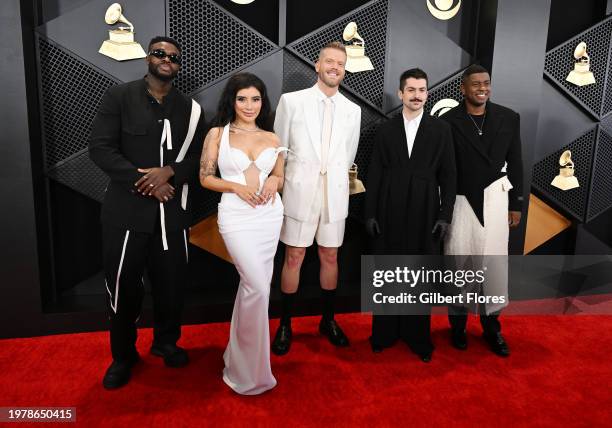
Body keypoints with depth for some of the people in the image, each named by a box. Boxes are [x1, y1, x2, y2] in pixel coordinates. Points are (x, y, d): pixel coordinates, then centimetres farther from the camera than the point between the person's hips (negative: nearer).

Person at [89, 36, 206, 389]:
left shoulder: (190, 108, 8)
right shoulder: (119, 97, 2)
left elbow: (201, 158, 5)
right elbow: (100, 148, -5)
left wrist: (169, 172, -15)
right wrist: (144, 182, -14)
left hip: (173, 211, 2)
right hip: (126, 209, -2)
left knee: (172, 281, 11)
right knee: (124, 284, 6)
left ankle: (166, 341, 35)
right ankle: (123, 354, 27)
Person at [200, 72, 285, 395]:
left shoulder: (272, 138, 9)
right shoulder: (217, 134, 1)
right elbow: (205, 178, 1)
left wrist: (273, 182, -7)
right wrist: (237, 187, -14)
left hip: (269, 215, 4)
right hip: (236, 216, -4)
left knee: (253, 285, 12)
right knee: (259, 288, -12)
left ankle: (240, 354, 35)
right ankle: (250, 369, 9)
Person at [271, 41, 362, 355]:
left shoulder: (352, 110, 7)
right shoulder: (292, 101, -1)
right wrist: (287, 182, 8)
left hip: (335, 194, 3)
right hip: (300, 192, -2)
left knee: (330, 257, 11)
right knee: (293, 258, 4)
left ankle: (328, 320, 28)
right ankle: (285, 325, 20)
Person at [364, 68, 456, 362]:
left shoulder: (441, 130, 5)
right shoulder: (385, 130, 6)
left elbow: (448, 176, 3)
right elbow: (374, 174, 4)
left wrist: (445, 215, -4)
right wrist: (370, 213, -1)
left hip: (425, 215, 0)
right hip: (390, 214, 1)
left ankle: (418, 337, 22)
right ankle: (385, 333, 23)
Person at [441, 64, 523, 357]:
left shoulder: (508, 118, 4)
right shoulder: (448, 121, -4)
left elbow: (515, 163, 8)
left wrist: (516, 204, 7)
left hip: (495, 198, 2)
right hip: (459, 200, -2)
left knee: (495, 262, 5)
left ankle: (492, 325, 23)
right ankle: (458, 322, 24)